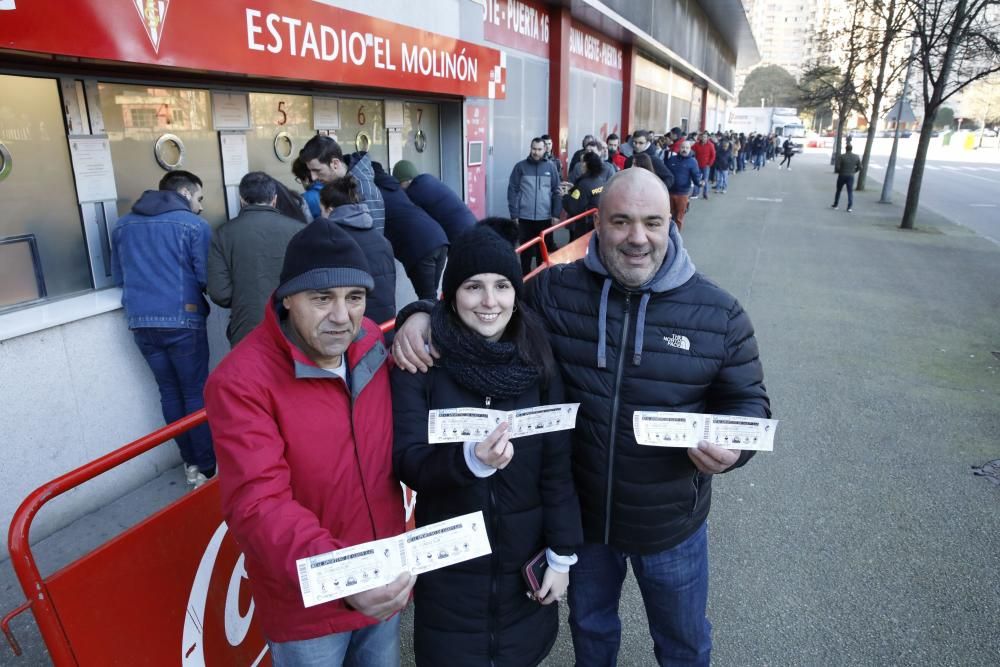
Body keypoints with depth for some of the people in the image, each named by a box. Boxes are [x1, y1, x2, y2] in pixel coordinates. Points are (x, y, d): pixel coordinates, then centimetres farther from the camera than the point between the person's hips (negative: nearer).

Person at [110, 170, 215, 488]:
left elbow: (117, 276, 17)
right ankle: (207, 467, 9)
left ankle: (190, 462, 23)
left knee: (169, 392, 15)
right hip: (182, 320, -5)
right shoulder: (194, 225, -6)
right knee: (196, 393, 4)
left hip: (140, 322, 5)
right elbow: (207, 278, -8)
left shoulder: (123, 224, 12)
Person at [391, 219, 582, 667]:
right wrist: (469, 459, -37)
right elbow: (407, 461, -18)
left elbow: (557, 466, -4)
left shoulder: (536, 359, -8)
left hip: (524, 557, 2)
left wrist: (562, 553, -2)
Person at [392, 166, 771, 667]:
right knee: (589, 625, 30)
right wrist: (422, 316, -21)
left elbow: (749, 400, -4)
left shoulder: (719, 313, -12)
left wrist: (732, 445, -26)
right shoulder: (555, 291, -12)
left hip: (671, 524, 0)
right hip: (580, 513, 1)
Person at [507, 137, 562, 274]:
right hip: (525, 217, -1)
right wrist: (514, 215, -6)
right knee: (526, 250, 8)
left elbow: (557, 192, 6)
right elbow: (512, 191, -1)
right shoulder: (520, 167, 0)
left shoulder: (550, 167, 3)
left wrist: (556, 214, 0)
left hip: (545, 218, 1)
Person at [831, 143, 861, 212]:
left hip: (842, 176, -2)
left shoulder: (841, 156, -13)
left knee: (838, 190, 15)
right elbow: (859, 167, 3)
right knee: (850, 192, 5)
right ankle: (850, 207, -2)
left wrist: (836, 171, 3)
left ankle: (835, 205, 25)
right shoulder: (856, 157, -1)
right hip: (851, 176, 2)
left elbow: (837, 167, -18)